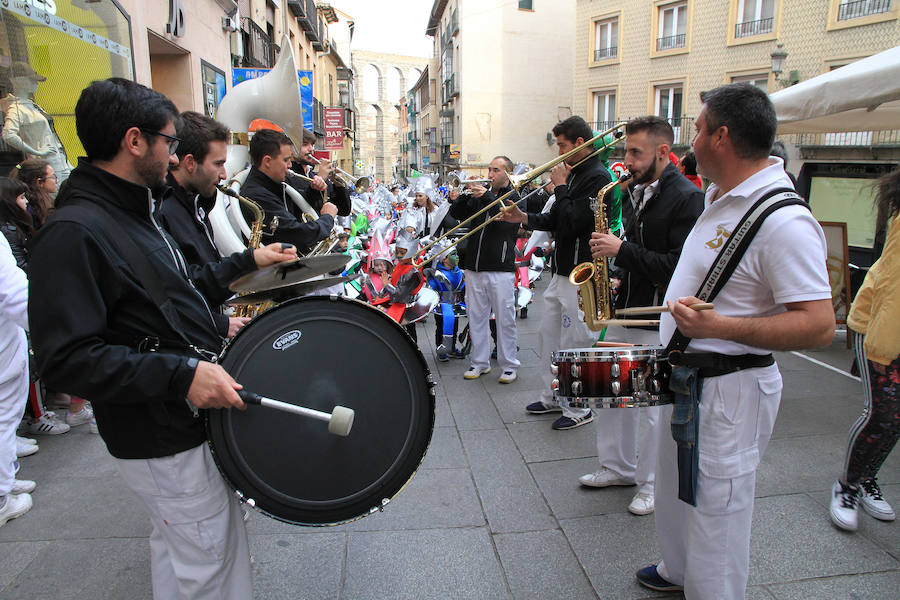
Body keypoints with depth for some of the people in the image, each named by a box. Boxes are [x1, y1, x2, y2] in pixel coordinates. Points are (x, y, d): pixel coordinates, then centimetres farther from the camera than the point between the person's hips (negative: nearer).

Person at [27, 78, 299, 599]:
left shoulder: (136, 212, 10)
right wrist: (181, 373, -33)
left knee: (177, 551, 26)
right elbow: (67, 359, -27)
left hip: (192, 418, 10)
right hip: (164, 442, -10)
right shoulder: (73, 232, -22)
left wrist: (248, 261, 16)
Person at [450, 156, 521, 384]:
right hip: (474, 267, 5)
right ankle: (479, 362, 21)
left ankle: (509, 366, 12)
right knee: (476, 316, 10)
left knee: (505, 319, 1)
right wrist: (457, 200, -9)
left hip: (500, 268, -5)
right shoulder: (480, 196, 15)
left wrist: (487, 197, -23)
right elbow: (457, 215, 11)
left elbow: (507, 221, -17)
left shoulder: (515, 197, 1)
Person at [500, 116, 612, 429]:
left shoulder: (598, 177, -15)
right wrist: (524, 218, 4)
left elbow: (573, 222, -24)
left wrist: (560, 187, -12)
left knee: (574, 343, -1)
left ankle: (578, 409, 13)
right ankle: (553, 397, 31)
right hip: (561, 270, 10)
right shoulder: (574, 173, 15)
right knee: (549, 335, 17)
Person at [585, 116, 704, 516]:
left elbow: (678, 266, -23)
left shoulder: (687, 198, -14)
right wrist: (619, 276, 5)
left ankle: (651, 485, 22)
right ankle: (618, 467, 33)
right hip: (624, 310, 8)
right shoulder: (636, 192, 12)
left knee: (654, 409, 4)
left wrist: (622, 250, -22)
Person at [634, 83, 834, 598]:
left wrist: (719, 327, -32)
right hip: (685, 375, 10)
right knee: (675, 489, 26)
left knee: (715, 508, 5)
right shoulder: (723, 196, 8)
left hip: (729, 390, -10)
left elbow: (820, 325, -26)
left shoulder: (783, 221, -23)